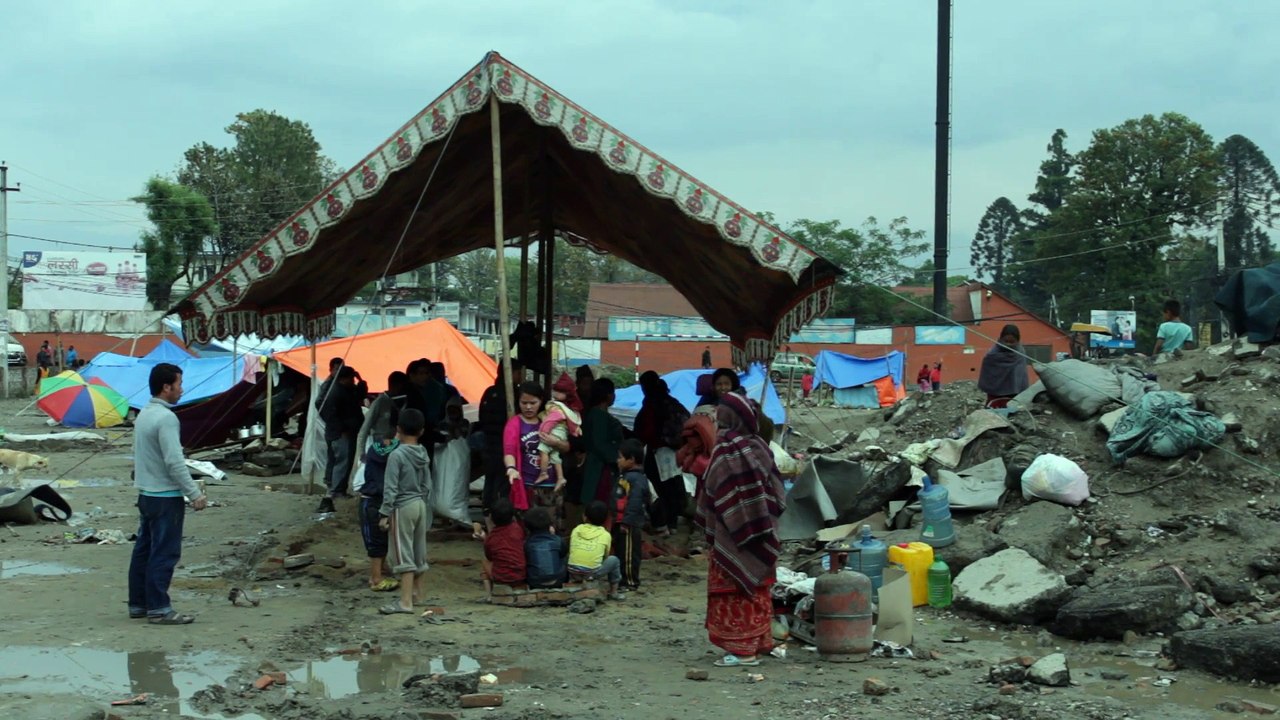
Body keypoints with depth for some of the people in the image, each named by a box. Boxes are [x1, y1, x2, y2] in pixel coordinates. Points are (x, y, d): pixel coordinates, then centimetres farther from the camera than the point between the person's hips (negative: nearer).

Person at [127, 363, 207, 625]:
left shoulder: (144, 414, 11)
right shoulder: (165, 418, -18)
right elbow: (174, 461, -22)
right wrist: (194, 494, -18)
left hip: (146, 493, 10)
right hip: (165, 497, -9)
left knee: (144, 550, 13)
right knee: (164, 554, -5)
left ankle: (138, 603, 19)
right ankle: (158, 608, -3)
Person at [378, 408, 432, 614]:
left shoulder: (397, 455, -14)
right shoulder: (423, 454, 6)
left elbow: (390, 488, -16)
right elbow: (427, 485, 11)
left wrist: (384, 513, -11)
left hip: (402, 507, -7)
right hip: (420, 505, 7)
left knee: (404, 555, -7)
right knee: (419, 553, 15)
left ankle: (406, 602, -10)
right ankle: (419, 594, 27)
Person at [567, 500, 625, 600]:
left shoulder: (576, 529, 8)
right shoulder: (605, 535, 2)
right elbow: (605, 557, 14)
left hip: (572, 571, 3)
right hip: (592, 574, -3)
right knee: (614, 560, 21)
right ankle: (613, 593, 25)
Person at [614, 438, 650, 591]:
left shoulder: (636, 479, -20)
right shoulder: (625, 476, 14)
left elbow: (634, 503, -26)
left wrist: (626, 521, -26)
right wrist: (618, 521, 22)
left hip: (630, 525, -11)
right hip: (621, 522, 11)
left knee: (629, 554, -3)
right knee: (620, 552, 18)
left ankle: (631, 582, 4)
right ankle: (623, 579, 27)